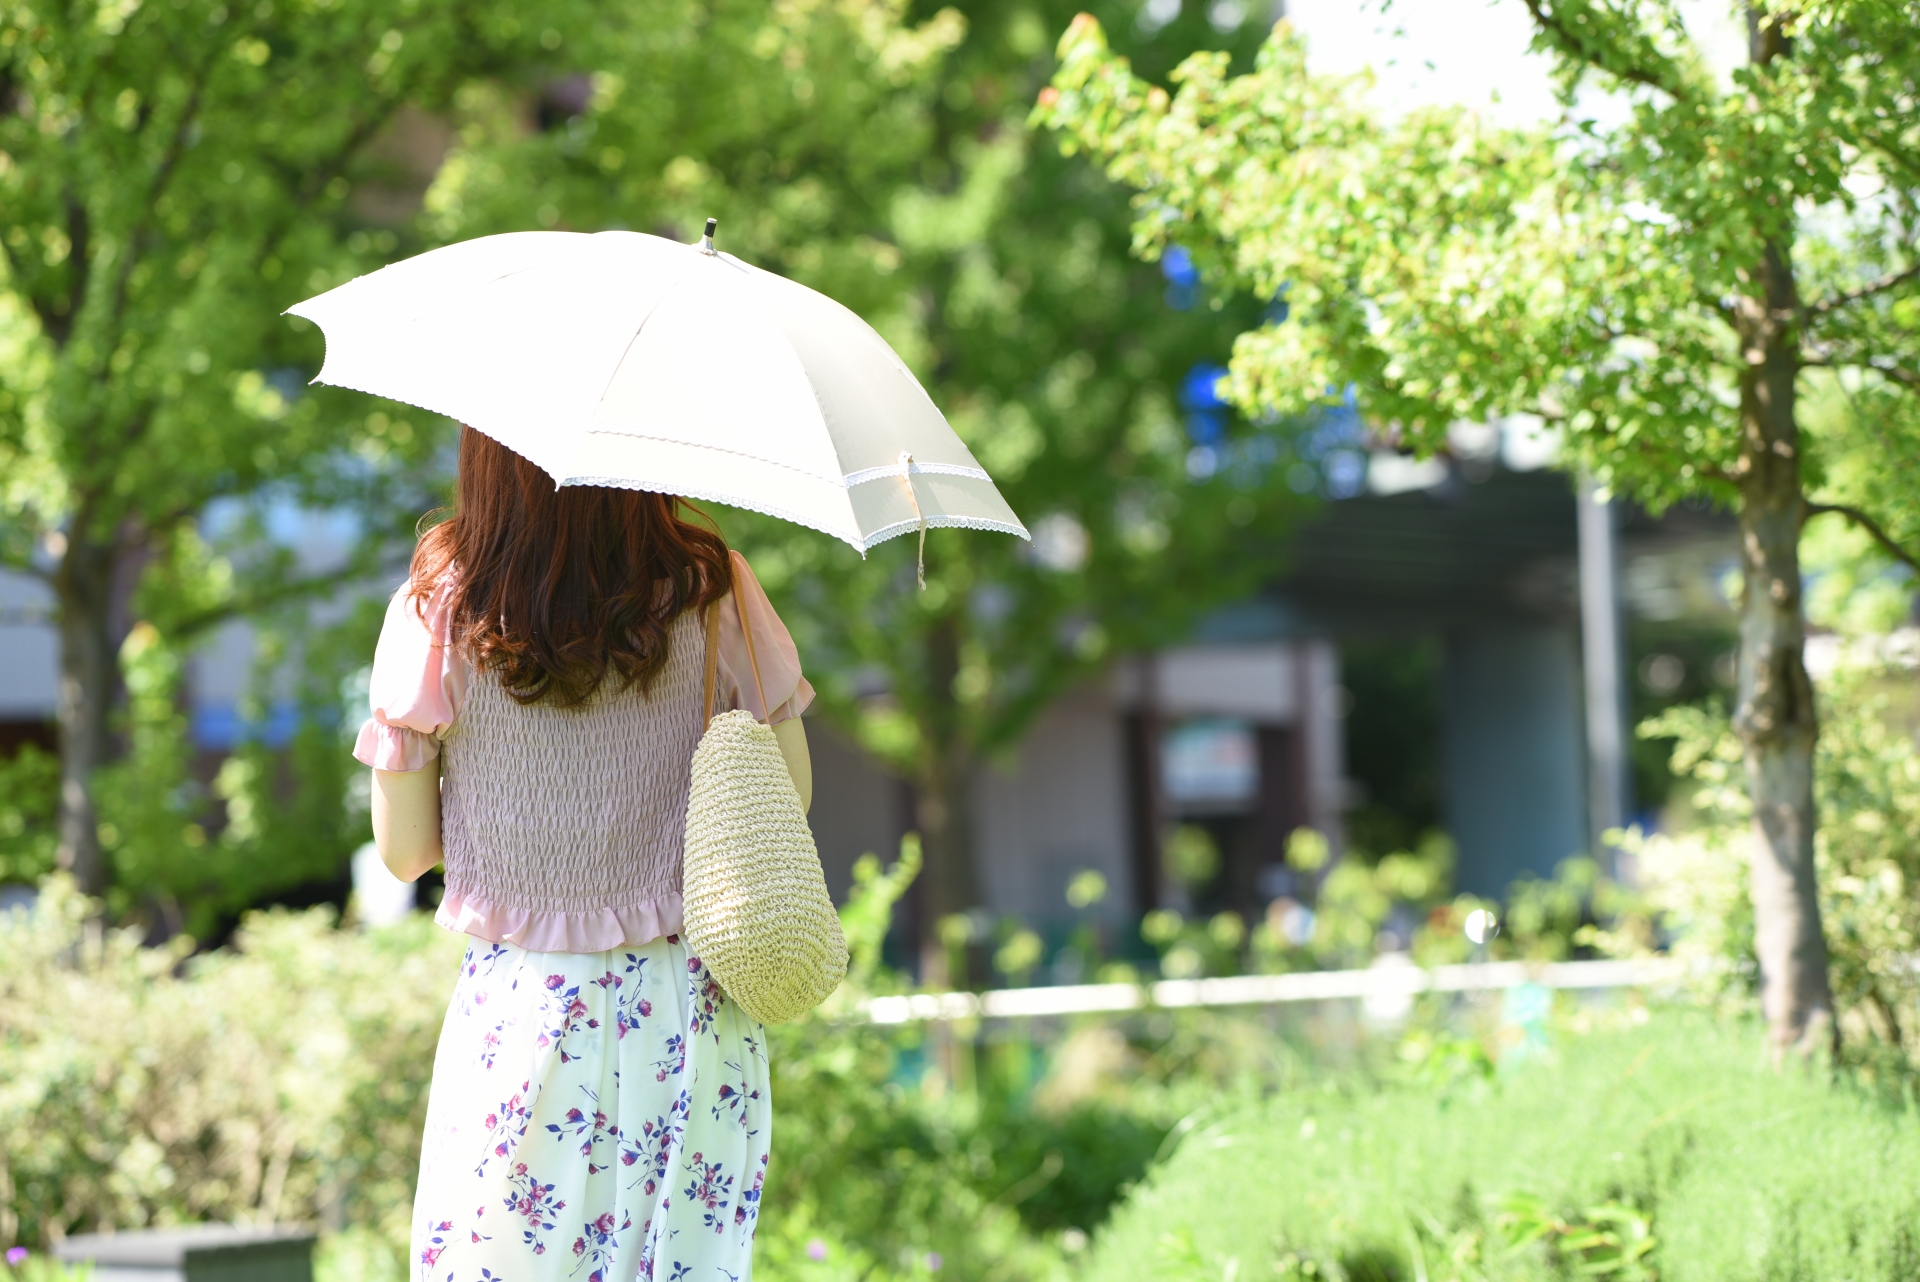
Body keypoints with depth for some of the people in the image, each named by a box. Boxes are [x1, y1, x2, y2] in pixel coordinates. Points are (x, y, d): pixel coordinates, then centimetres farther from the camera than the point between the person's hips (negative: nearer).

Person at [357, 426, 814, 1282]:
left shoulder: (436, 610, -10)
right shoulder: (711, 592, -8)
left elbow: (404, 851, -2)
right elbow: (790, 794, 3)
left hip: (520, 1012, -1)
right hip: (690, 1016, 1)